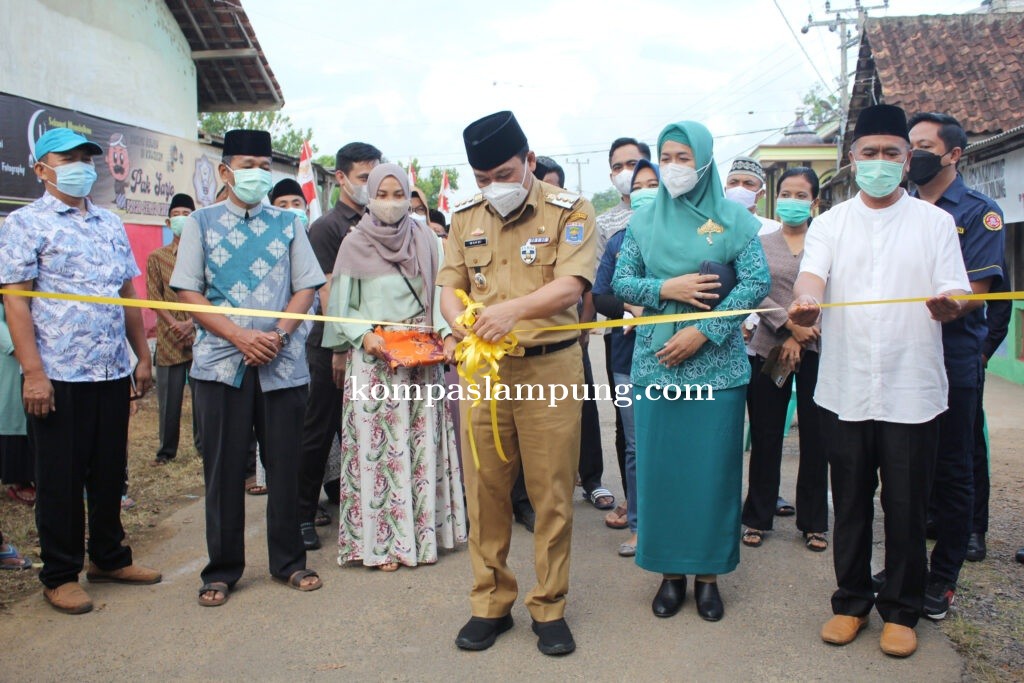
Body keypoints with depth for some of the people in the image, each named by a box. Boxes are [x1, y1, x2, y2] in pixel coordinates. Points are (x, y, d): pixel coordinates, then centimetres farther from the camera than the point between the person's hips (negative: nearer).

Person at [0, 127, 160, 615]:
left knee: (110, 473, 14)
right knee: (61, 480, 5)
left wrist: (143, 356, 13)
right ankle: (60, 575, 19)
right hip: (59, 375, -5)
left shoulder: (111, 225, 15)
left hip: (113, 372, 5)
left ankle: (109, 558, 29)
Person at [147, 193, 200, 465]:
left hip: (200, 335, -1)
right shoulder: (157, 257, 9)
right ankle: (167, 449, 16)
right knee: (169, 397, 5)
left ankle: (203, 444, 13)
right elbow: (153, 296, 3)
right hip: (169, 338, 1)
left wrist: (192, 322, -11)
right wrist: (174, 323, -10)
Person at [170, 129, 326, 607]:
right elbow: (188, 292, 0)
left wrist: (277, 335, -11)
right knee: (223, 469, 5)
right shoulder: (201, 223, 6)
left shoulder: (288, 224, 9)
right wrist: (240, 336, -12)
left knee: (284, 465, 7)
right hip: (220, 361, -1)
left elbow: (306, 287, 6)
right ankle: (222, 570, 20)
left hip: (282, 362, 1)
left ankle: (289, 561, 22)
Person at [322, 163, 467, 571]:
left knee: (422, 441, 5)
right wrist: (364, 336, -14)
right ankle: (380, 540, 9)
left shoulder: (426, 240, 6)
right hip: (375, 356, -1)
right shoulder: (355, 244, 3)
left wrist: (447, 334, -13)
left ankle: (422, 533, 16)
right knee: (377, 444, 0)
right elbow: (342, 305, 2)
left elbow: (441, 292, 2)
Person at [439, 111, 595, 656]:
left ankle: (549, 607, 20)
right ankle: (490, 604, 24)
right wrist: (461, 321, -14)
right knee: (484, 490, 8)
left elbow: (570, 286, -15)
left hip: (550, 367, -3)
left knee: (551, 493, 4)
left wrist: (514, 309, -33)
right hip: (482, 369, 4)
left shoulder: (569, 211, -3)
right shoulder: (465, 218, 10)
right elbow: (450, 288, 9)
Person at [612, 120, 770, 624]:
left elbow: (757, 282, -5)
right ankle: (670, 571, 19)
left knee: (713, 467, 3)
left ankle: (708, 573, 18)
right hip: (655, 362, 2)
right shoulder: (644, 220, 9)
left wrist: (704, 332, -13)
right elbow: (620, 282, 6)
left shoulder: (733, 218, 2)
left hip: (716, 364, -1)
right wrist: (666, 288, -12)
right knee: (660, 465, 4)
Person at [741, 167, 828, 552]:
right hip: (767, 349, 1)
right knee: (765, 438, 5)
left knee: (815, 438, 4)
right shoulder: (761, 244, 10)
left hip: (815, 351, -1)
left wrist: (798, 340, -11)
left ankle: (814, 523, 18)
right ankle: (758, 518, 18)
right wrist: (789, 325, -14)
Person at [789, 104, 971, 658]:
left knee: (906, 506, 6)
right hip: (844, 388, 1)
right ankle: (851, 602, 27)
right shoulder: (830, 223, 9)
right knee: (850, 503, 11)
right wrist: (805, 301, -33)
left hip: (911, 389, -1)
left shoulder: (934, 222, 7)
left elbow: (956, 295, 0)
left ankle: (901, 611, 24)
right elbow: (811, 274, -9)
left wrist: (950, 305, -25)